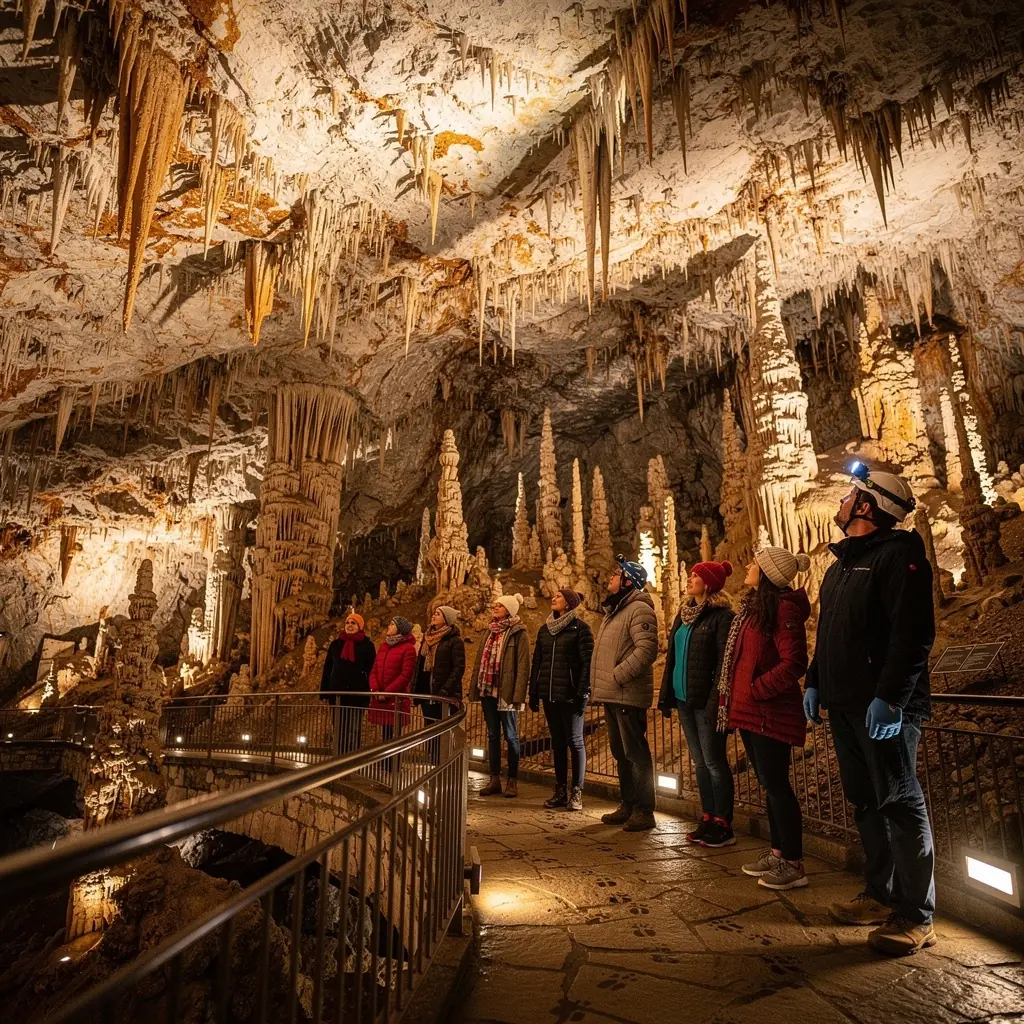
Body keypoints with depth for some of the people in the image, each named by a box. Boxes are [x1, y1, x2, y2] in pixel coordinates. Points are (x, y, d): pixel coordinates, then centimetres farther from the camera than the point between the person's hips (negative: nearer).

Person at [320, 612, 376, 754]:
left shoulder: (367, 645, 0)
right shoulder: (336, 644, 9)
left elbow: (371, 671, -2)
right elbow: (327, 669, 9)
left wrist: (370, 694, -8)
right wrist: (324, 692, 4)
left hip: (358, 694, -3)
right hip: (337, 693, 3)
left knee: (354, 730, 4)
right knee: (339, 730, 8)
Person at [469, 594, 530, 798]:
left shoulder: (518, 633, -6)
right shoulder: (489, 632, 14)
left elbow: (523, 665, -12)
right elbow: (479, 661, 15)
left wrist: (518, 694, -19)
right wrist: (475, 687, 8)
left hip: (506, 691, -6)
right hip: (488, 689, 6)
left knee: (510, 735, 3)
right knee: (492, 735, 10)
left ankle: (513, 780, 12)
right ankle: (495, 779, 18)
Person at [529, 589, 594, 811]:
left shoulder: (580, 628, -4)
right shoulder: (544, 630, 14)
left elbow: (587, 663, -10)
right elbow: (536, 663, 15)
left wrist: (583, 692, -17)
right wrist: (533, 693, 11)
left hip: (570, 695, -6)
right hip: (549, 694, 6)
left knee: (575, 741, 1)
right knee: (557, 742, 11)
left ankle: (577, 792, 10)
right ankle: (560, 791, 19)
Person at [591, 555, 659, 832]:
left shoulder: (639, 609, -12)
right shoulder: (614, 610, 19)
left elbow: (647, 648, -25)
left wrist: (619, 675, -22)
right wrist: (599, 685, 15)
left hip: (628, 695, -10)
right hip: (611, 695, 10)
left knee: (636, 752, -2)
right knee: (620, 752, 17)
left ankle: (644, 811, 7)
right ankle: (627, 805, 28)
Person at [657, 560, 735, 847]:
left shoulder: (722, 616, -11)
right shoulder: (685, 612, 13)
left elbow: (725, 662, -16)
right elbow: (672, 655, 15)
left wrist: (716, 702, -21)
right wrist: (666, 693, 11)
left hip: (705, 700, -8)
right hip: (684, 698, 8)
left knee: (714, 762, 1)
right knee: (699, 762, 14)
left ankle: (723, 825, 12)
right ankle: (708, 820, 24)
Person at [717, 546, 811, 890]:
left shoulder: (784, 607, -15)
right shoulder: (753, 604, 13)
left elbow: (794, 664, -21)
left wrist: (755, 690, -17)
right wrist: (734, 698, 11)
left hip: (769, 712, -9)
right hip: (750, 710, 9)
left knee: (776, 785, -1)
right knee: (769, 784, 16)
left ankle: (793, 863, 10)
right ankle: (777, 852, 27)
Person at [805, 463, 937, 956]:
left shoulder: (898, 552, -10)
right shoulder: (841, 563, 18)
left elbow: (913, 633, -19)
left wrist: (890, 697, -24)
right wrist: (815, 682, 15)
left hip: (883, 708, -9)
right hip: (844, 705, 9)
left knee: (900, 804, -1)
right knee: (866, 803, 15)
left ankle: (915, 917, 10)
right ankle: (881, 895, 27)